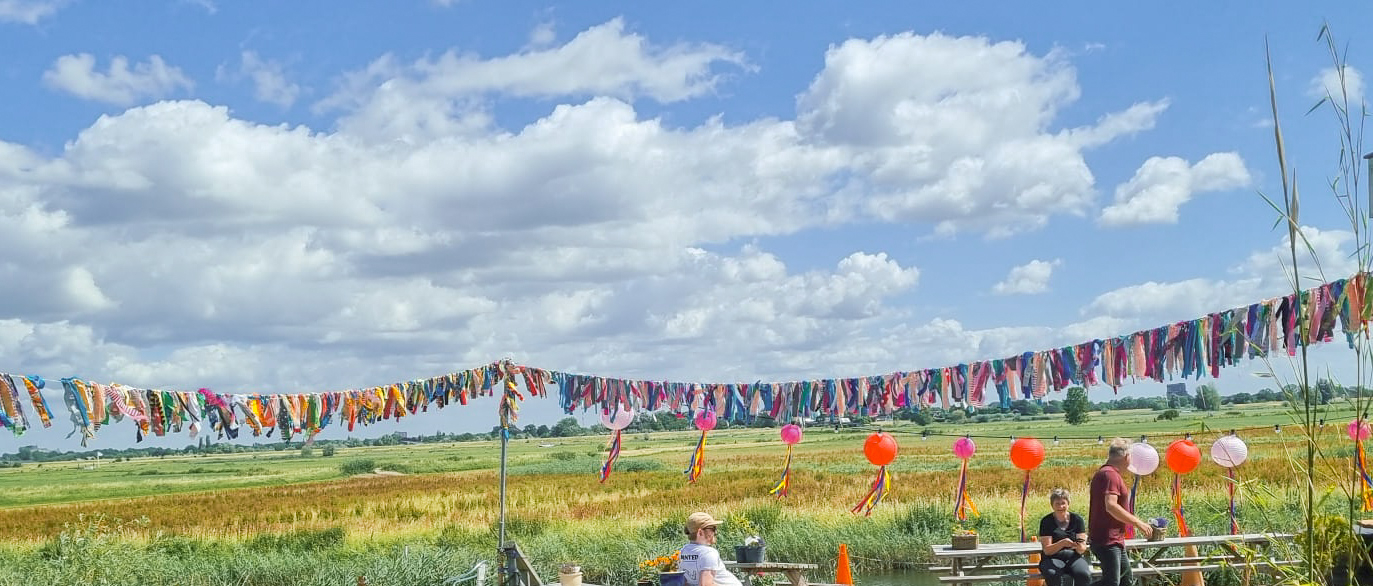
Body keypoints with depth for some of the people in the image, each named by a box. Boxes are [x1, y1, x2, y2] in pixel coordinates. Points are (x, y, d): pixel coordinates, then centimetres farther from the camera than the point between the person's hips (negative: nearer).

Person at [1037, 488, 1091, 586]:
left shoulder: (1077, 519, 4)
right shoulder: (1046, 522, -1)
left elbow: (1083, 549, 0)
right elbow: (1047, 550, -9)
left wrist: (1080, 547, -25)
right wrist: (1062, 543, -27)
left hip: (1074, 557, 2)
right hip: (1053, 558, -2)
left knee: (1084, 574, -32)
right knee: (1052, 574, -36)